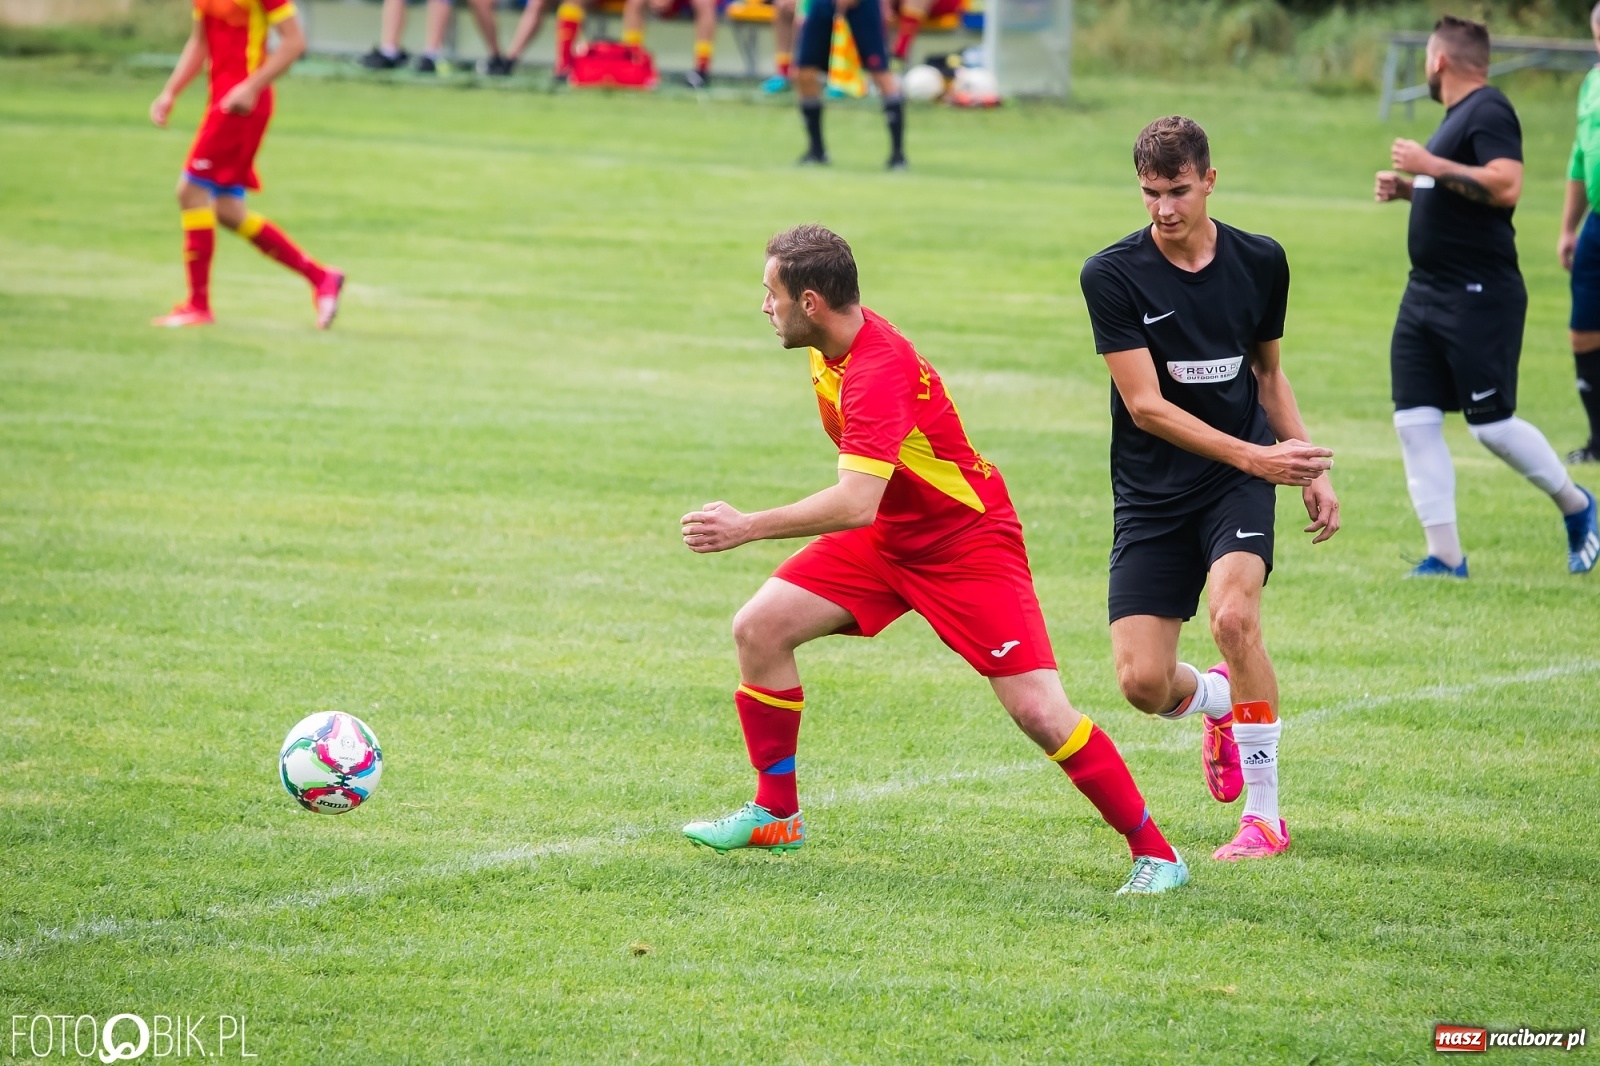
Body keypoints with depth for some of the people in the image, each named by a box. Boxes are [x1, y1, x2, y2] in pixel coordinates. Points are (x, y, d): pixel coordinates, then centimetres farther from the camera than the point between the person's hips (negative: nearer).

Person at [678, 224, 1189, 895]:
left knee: (1038, 712, -16)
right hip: (887, 533, 9)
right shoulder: (835, 344, -2)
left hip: (967, 543, -9)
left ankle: (1154, 852, -4)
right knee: (759, 627, -4)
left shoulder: (877, 373, -31)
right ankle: (776, 816, 9)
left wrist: (747, 529, -37)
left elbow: (855, 504, -41)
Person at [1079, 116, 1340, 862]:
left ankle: (1265, 814, -14)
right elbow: (1146, 406, -15)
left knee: (1233, 615, -28)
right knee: (1143, 683, -9)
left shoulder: (1261, 262, 1)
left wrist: (1312, 470, 9)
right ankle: (1219, 701, 31)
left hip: (1238, 487, 0)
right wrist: (1253, 456, -22)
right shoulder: (1112, 276, -10)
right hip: (1152, 492, 0)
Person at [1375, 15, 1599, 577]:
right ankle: (1445, 556, 5)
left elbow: (1505, 186, -28)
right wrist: (1408, 188, 14)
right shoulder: (1458, 115, 16)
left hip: (1480, 294, -10)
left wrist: (1431, 166, -23)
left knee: (1492, 424, -5)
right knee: (1415, 420, 2)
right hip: (1427, 293, 10)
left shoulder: (1488, 111, -14)